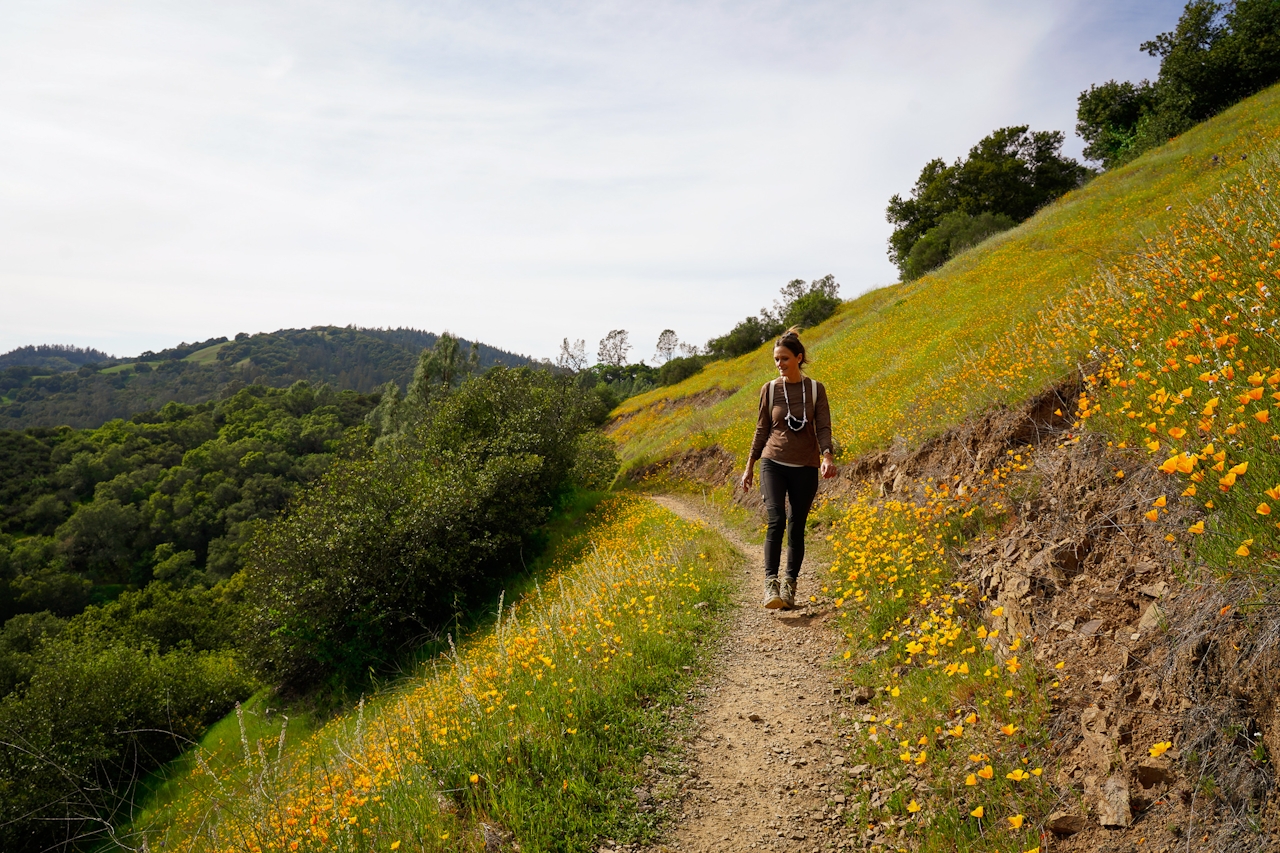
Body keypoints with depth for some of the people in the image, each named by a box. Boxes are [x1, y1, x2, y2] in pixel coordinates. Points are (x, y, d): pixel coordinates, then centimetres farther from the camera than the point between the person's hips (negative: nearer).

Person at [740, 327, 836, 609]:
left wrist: (827, 456, -23)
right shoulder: (769, 389, 2)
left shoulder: (816, 389, 0)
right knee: (776, 520, -19)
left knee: (797, 527, 6)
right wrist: (749, 466, 9)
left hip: (805, 468, 1)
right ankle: (770, 585, -21)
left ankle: (790, 585, 20)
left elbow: (823, 427, -4)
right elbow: (762, 429, 8)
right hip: (773, 463, 0)